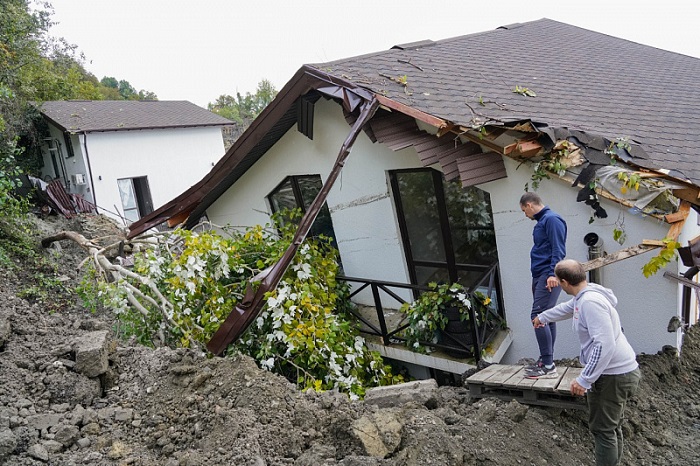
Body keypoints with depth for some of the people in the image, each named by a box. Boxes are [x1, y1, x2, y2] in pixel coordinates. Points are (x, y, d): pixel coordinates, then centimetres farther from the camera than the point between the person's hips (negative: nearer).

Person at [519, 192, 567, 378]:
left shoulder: (552, 219, -10)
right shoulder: (541, 222, 20)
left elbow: (558, 249, -17)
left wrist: (552, 274, -25)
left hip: (548, 277, -10)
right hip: (539, 276, 10)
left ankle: (548, 366, -11)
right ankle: (546, 360, 18)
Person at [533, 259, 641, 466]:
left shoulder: (590, 302, -25)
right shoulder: (584, 296, 7)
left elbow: (605, 345, -31)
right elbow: (565, 308, 29)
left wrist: (584, 380, -27)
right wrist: (542, 317, 46)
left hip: (613, 375, -10)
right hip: (619, 371, 10)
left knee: (602, 429, 0)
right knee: (612, 426, 21)